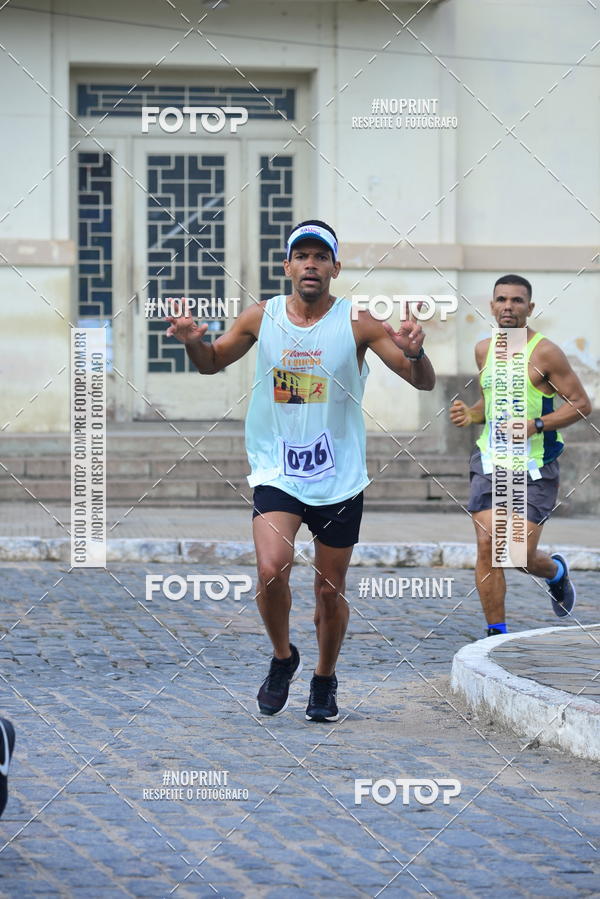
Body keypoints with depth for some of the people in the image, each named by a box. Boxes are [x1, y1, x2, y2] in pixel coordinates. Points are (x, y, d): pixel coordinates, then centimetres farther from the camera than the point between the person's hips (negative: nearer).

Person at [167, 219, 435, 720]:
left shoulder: (357, 323, -6)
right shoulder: (261, 318, 0)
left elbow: (424, 383, -6)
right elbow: (212, 364, 16)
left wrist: (414, 353, -29)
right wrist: (194, 342, -7)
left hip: (339, 478, 0)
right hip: (277, 473, 0)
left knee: (331, 590, 7)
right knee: (272, 570, -21)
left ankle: (325, 680, 32)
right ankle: (283, 659, 7)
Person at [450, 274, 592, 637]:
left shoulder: (545, 353, -10)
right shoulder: (484, 350, 8)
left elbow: (582, 404, -8)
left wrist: (535, 425, -19)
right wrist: (471, 414, 2)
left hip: (534, 468, -4)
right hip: (490, 460, 4)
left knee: (522, 555, -6)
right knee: (488, 547, -8)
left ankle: (557, 571, 31)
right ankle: (496, 634, 1)